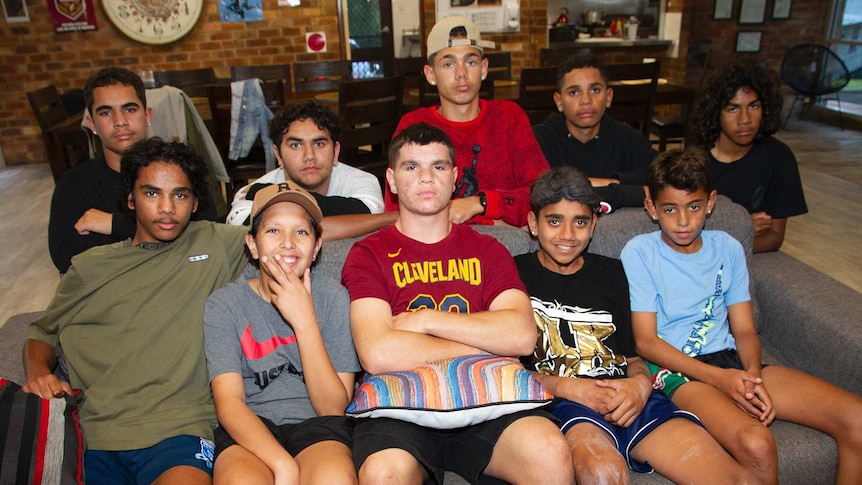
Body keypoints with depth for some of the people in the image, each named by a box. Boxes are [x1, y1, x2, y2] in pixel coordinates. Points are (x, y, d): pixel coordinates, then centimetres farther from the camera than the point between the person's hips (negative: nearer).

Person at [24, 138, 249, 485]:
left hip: (174, 429, -3)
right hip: (90, 434, 4)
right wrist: (38, 373, 7)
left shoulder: (216, 244, 10)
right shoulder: (90, 267, 20)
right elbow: (43, 333, 26)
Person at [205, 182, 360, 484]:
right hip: (248, 429, 0)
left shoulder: (334, 298, -1)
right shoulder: (224, 304, 0)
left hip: (315, 425, 1)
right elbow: (229, 401, -10)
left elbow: (333, 408, -6)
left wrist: (304, 321, -17)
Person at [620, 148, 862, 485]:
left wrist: (753, 377, -11)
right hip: (676, 369, -5)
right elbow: (646, 342, -8)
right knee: (756, 444, -33)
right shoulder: (639, 253, -4)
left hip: (731, 360, 6)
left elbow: (744, 330, 10)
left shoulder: (728, 248, 11)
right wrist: (719, 378, -17)